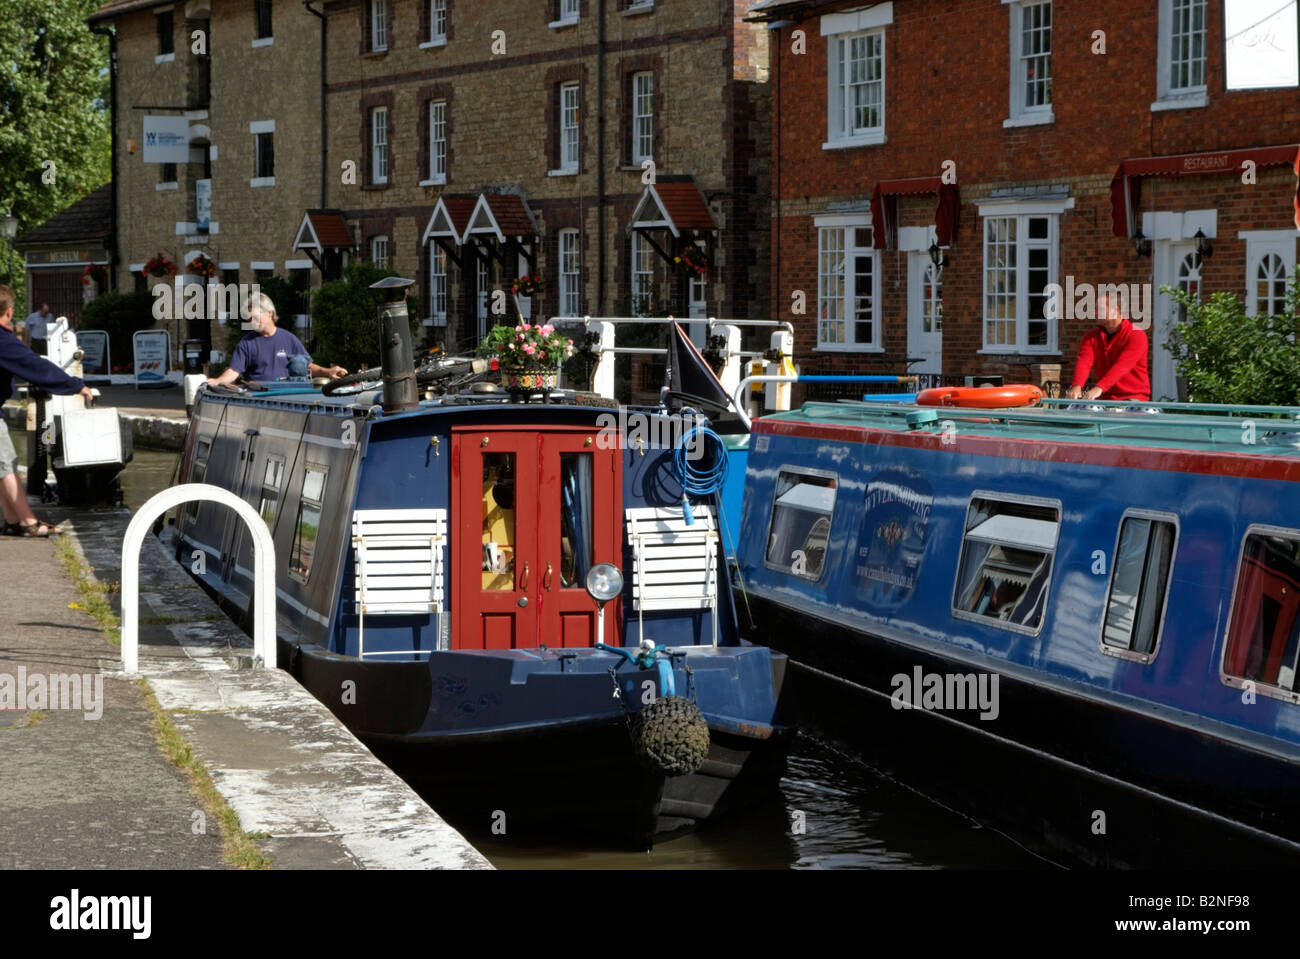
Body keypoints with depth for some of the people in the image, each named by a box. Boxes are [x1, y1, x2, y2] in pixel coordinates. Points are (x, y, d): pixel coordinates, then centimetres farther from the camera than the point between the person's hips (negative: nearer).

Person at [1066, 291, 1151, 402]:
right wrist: (1077, 387, -32)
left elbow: (1122, 366, -25)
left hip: (1134, 398, -4)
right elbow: (1084, 361, -10)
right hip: (1105, 398, 4)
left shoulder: (1136, 335, -10)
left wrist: (1099, 388, -40)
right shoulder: (1091, 336, 7)